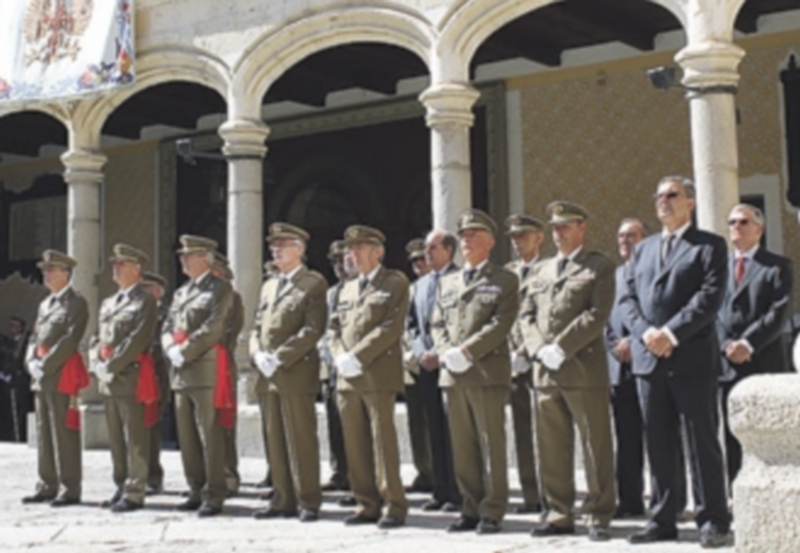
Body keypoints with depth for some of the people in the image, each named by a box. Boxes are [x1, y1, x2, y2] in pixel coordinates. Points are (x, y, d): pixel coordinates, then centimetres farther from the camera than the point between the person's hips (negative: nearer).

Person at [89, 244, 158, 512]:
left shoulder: (145, 301, -5)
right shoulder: (108, 303, 20)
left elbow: (138, 339, -15)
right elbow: (97, 338, 19)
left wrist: (112, 365, -16)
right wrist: (97, 365, 2)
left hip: (132, 376, -8)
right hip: (108, 379, 8)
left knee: (135, 438, -5)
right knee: (115, 438, 12)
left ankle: (134, 493, -2)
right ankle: (121, 488, 21)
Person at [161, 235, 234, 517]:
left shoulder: (220, 289, -1)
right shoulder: (180, 292, 22)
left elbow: (213, 328, -13)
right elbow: (167, 328, 17)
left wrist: (185, 351, -14)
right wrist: (171, 350, -3)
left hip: (207, 370, -8)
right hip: (181, 372, 8)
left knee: (210, 436, -6)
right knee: (187, 437, 9)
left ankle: (214, 496, -2)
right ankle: (197, 491, 17)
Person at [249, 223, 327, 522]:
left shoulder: (313, 283, -2)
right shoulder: (269, 286, 21)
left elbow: (313, 329, -12)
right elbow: (257, 327, 20)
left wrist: (279, 358, -16)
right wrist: (258, 355, -1)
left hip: (296, 373, -7)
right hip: (268, 375, 7)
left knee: (301, 440, -5)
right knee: (276, 441, 8)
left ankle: (308, 502, 2)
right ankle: (283, 500, 13)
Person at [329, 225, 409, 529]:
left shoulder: (395, 283, 0)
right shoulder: (348, 288, 22)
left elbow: (391, 327, -11)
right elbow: (335, 327, 17)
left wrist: (357, 357, -16)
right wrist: (340, 358, -2)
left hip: (378, 375, -6)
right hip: (347, 377, 6)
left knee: (383, 441, -7)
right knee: (355, 444, 6)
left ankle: (393, 506, -1)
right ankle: (367, 504, 13)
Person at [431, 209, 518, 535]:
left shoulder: (504, 281, 3)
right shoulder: (447, 282, 20)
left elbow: (500, 324, -9)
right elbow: (437, 324, 15)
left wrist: (465, 351, -16)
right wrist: (446, 353, -4)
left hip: (488, 372, -5)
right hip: (453, 374, 5)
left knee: (491, 444, -3)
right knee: (463, 446, 7)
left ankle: (492, 512, 2)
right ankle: (471, 508, 14)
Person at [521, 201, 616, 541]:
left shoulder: (599, 266, 2)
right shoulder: (540, 270, 20)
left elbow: (597, 314, -9)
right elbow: (526, 315, 15)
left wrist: (560, 348, -14)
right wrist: (538, 349, -3)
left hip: (584, 369, -5)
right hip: (544, 371, 6)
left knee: (595, 446, -2)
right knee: (551, 448, 8)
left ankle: (598, 516, 5)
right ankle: (558, 514, 16)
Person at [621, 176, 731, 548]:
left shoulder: (709, 246, 3)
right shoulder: (643, 249, 19)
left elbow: (710, 296, -10)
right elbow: (629, 298, 11)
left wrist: (671, 333, -17)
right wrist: (646, 332, -8)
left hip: (692, 359, -5)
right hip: (648, 359, 5)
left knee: (702, 443, -1)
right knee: (658, 444, 7)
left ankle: (713, 521, 6)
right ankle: (662, 519, 13)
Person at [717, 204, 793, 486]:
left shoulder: (778, 266, 4)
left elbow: (780, 312, -7)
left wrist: (748, 343, -16)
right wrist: (727, 345, -8)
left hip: (765, 361, -3)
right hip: (728, 364, 3)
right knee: (732, 437, 2)